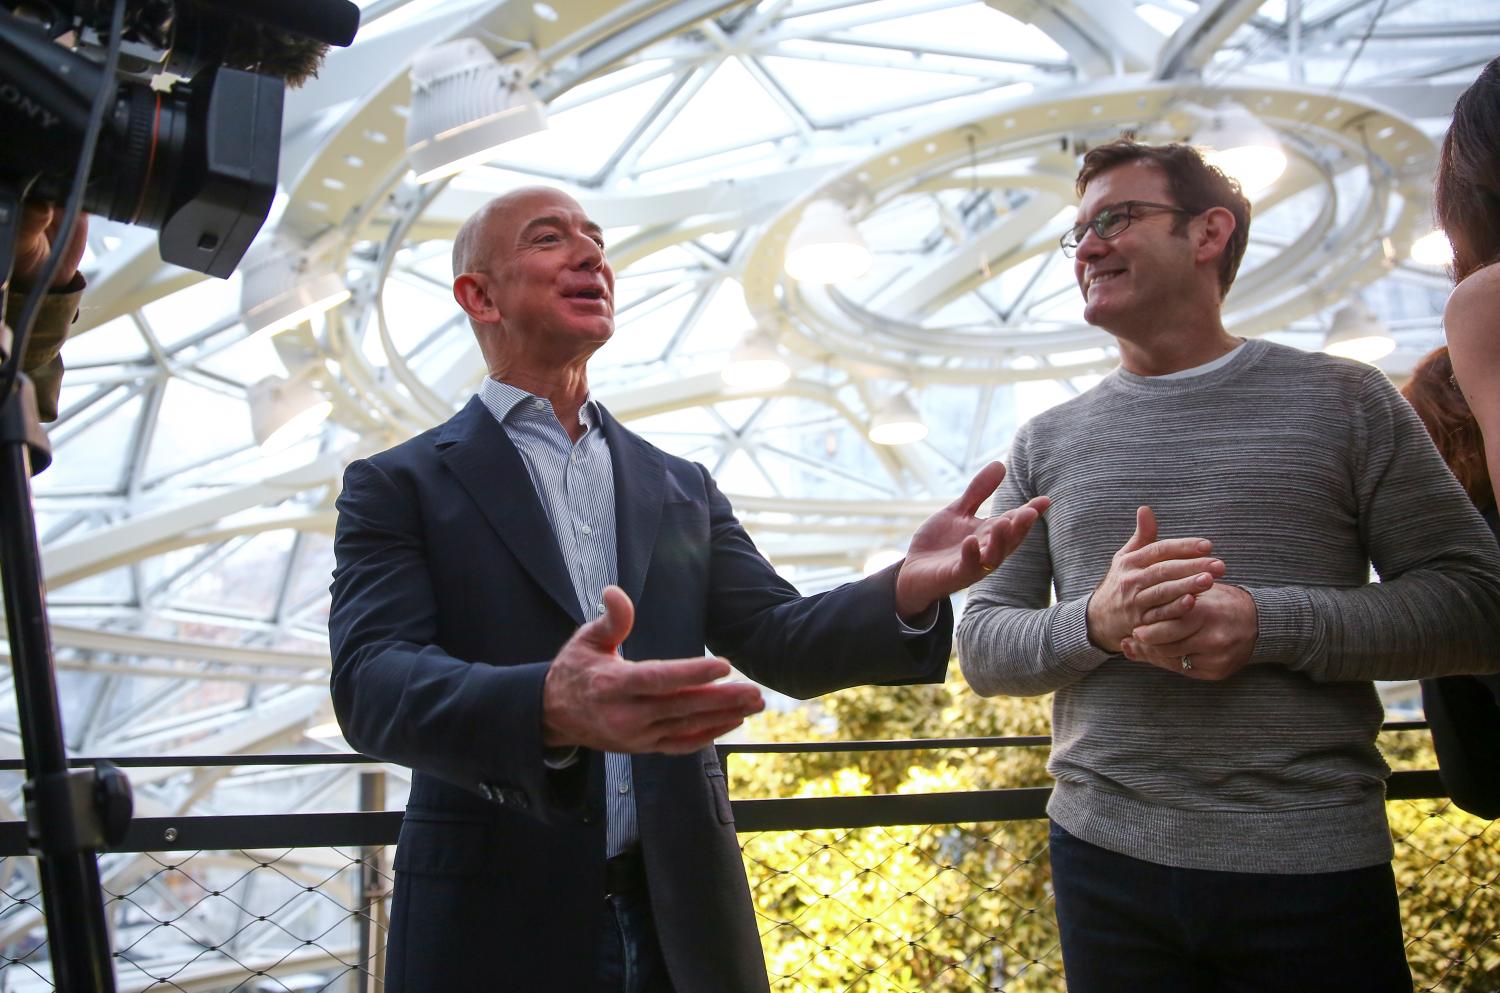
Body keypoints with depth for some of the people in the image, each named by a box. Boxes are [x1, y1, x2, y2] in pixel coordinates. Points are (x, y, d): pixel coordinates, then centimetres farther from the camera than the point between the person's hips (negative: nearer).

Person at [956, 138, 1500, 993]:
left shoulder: (1341, 399, 2)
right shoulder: (1049, 441, 8)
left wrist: (1268, 624, -17)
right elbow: (983, 645, 5)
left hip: (1313, 865, -2)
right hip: (1106, 863, 2)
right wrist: (1095, 623, -15)